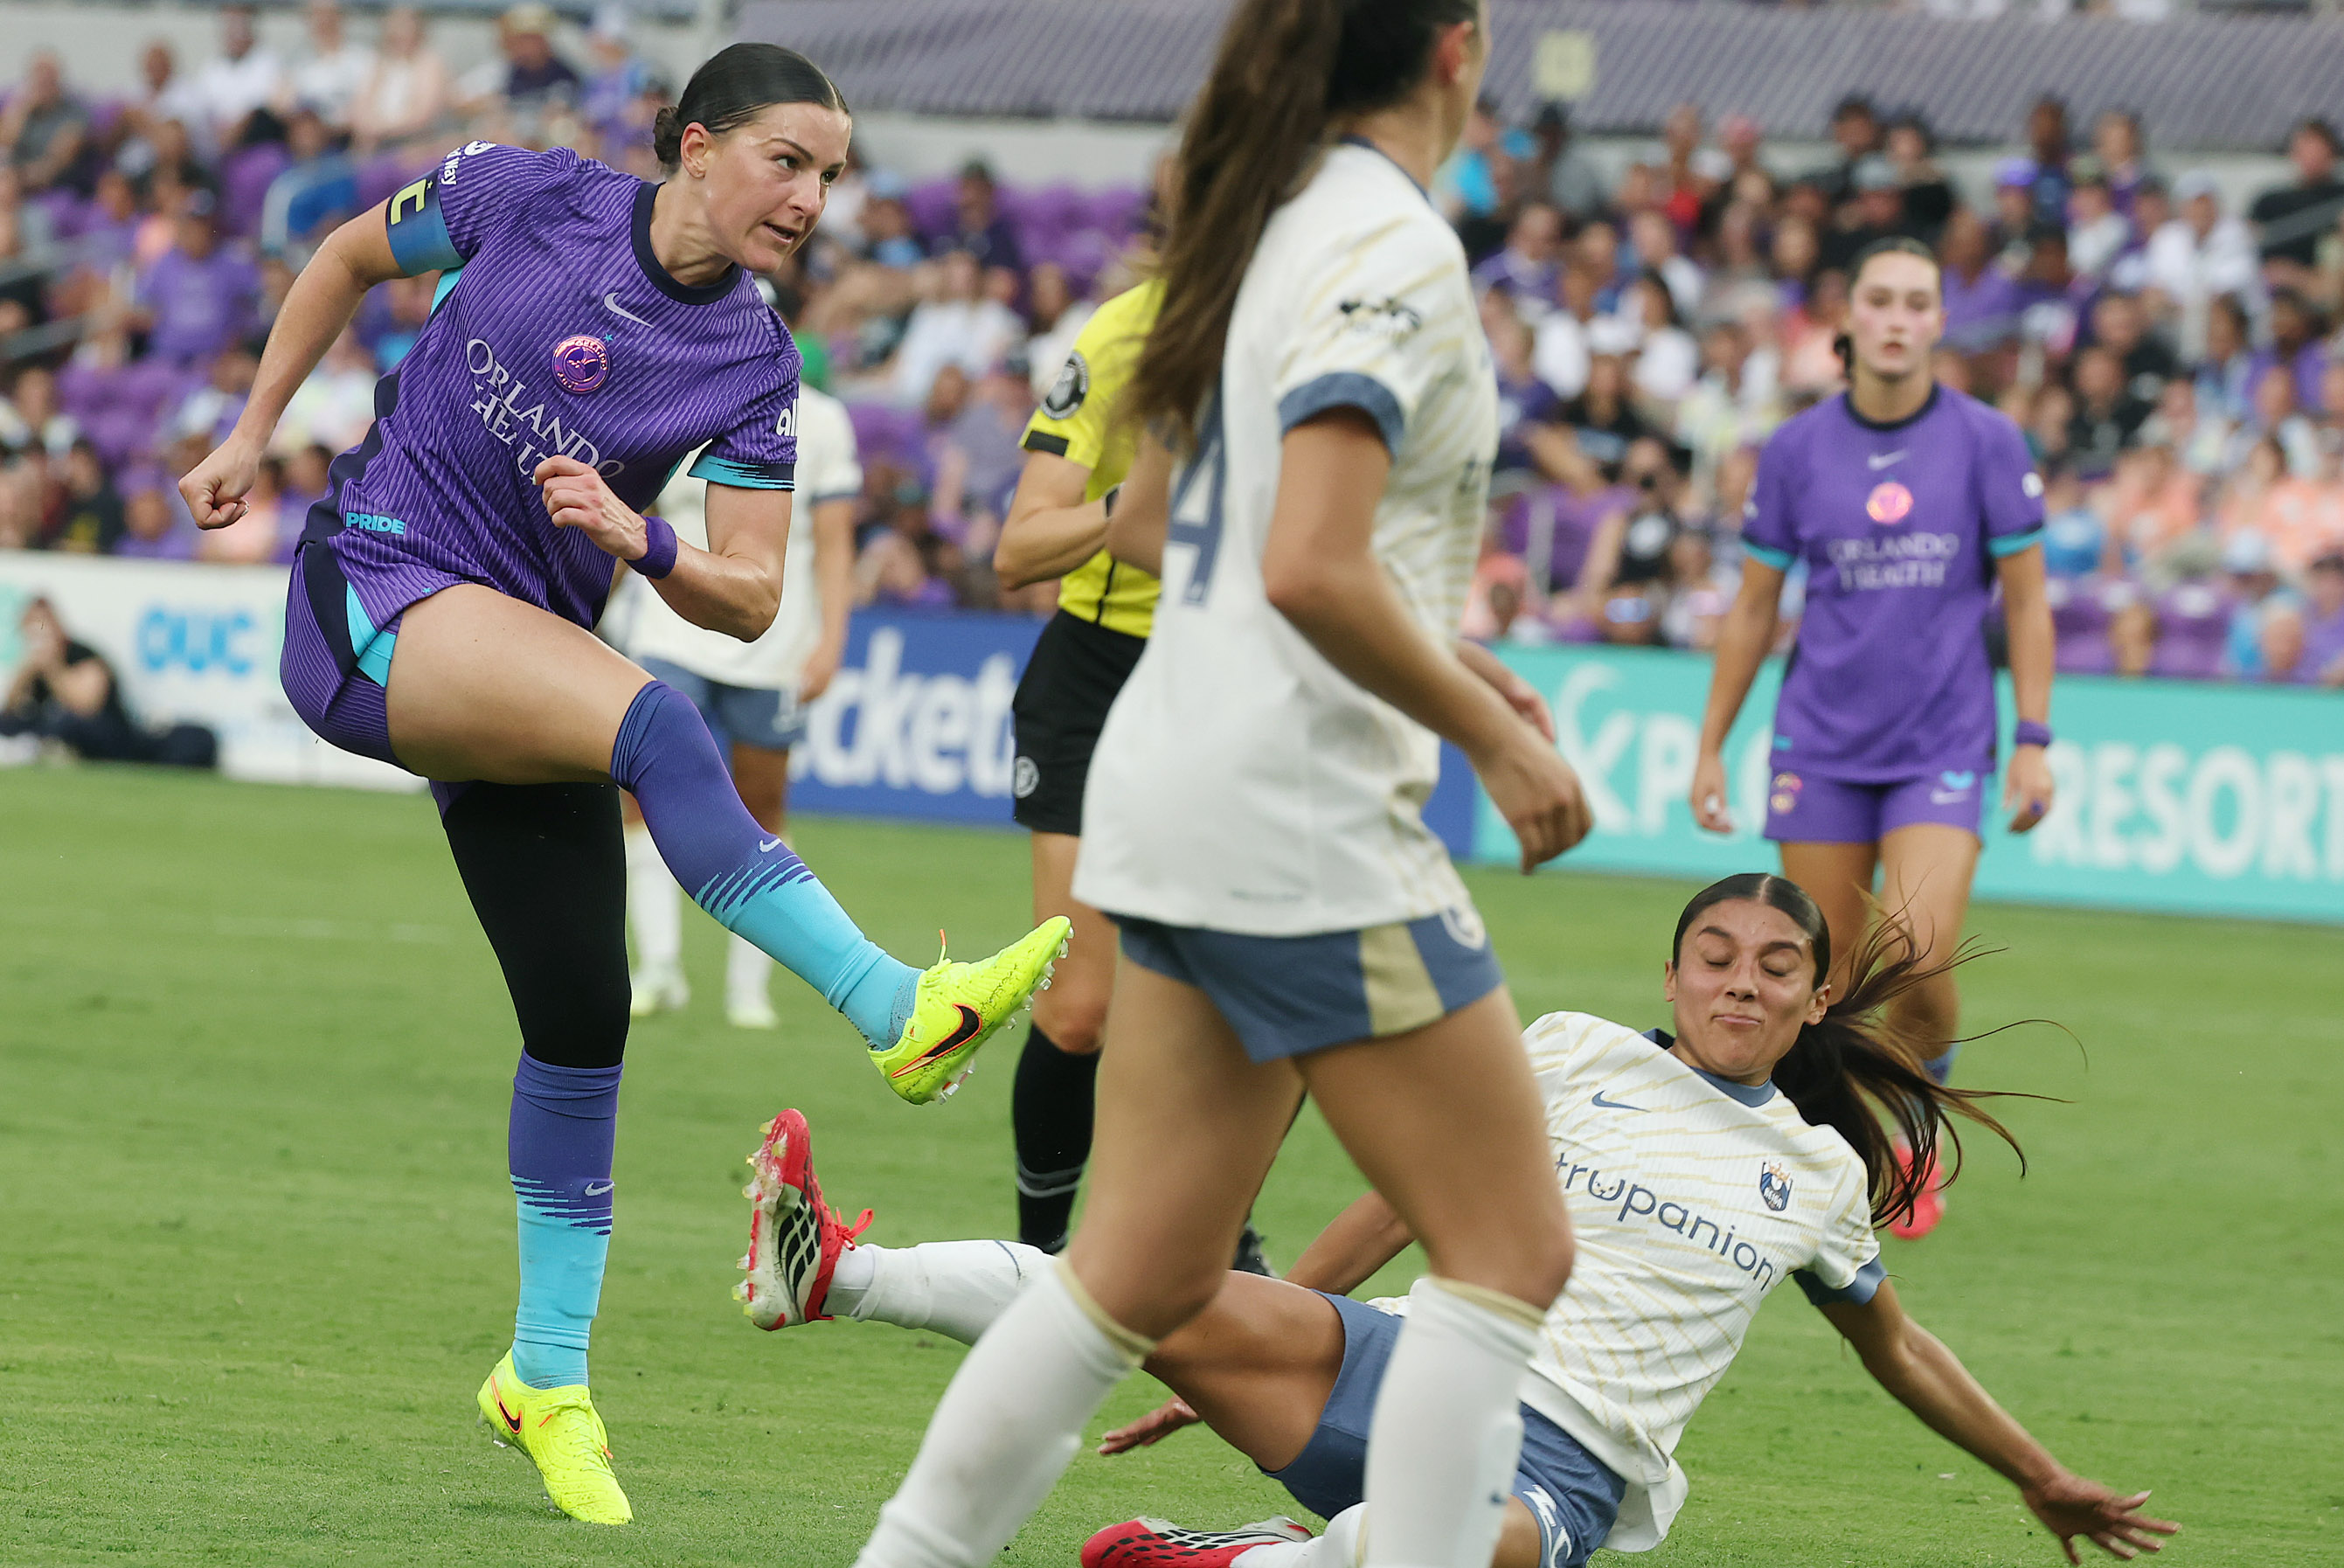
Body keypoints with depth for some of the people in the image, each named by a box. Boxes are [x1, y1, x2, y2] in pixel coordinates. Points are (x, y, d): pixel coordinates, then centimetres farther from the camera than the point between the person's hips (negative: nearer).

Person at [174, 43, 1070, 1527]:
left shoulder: (756, 363, 0)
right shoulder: (531, 196, -6)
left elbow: (751, 599, -2)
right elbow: (350, 255, 11)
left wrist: (639, 540, -21)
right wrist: (252, 435, 13)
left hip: (525, 654, 5)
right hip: (375, 588, -5)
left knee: (582, 1017, 1)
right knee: (654, 722, -32)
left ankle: (548, 1377, 16)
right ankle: (901, 1010, -43)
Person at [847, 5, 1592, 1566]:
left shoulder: (1271, 221, 13)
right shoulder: (1397, 249, -15)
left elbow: (1152, 522, 22)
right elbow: (1313, 568, -25)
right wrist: (1495, 735, -14)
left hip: (1174, 795, 9)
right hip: (1306, 821, -9)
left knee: (1149, 1268, 12)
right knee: (1511, 1251, -2)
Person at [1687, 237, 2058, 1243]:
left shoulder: (1986, 442, -1)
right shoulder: (1796, 451, 3)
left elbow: (2025, 600, 3)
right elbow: (1753, 608, 10)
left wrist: (2034, 742, -3)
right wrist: (1710, 746, 10)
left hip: (1944, 744, -2)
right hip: (1821, 742, 2)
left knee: (1917, 963, -15)